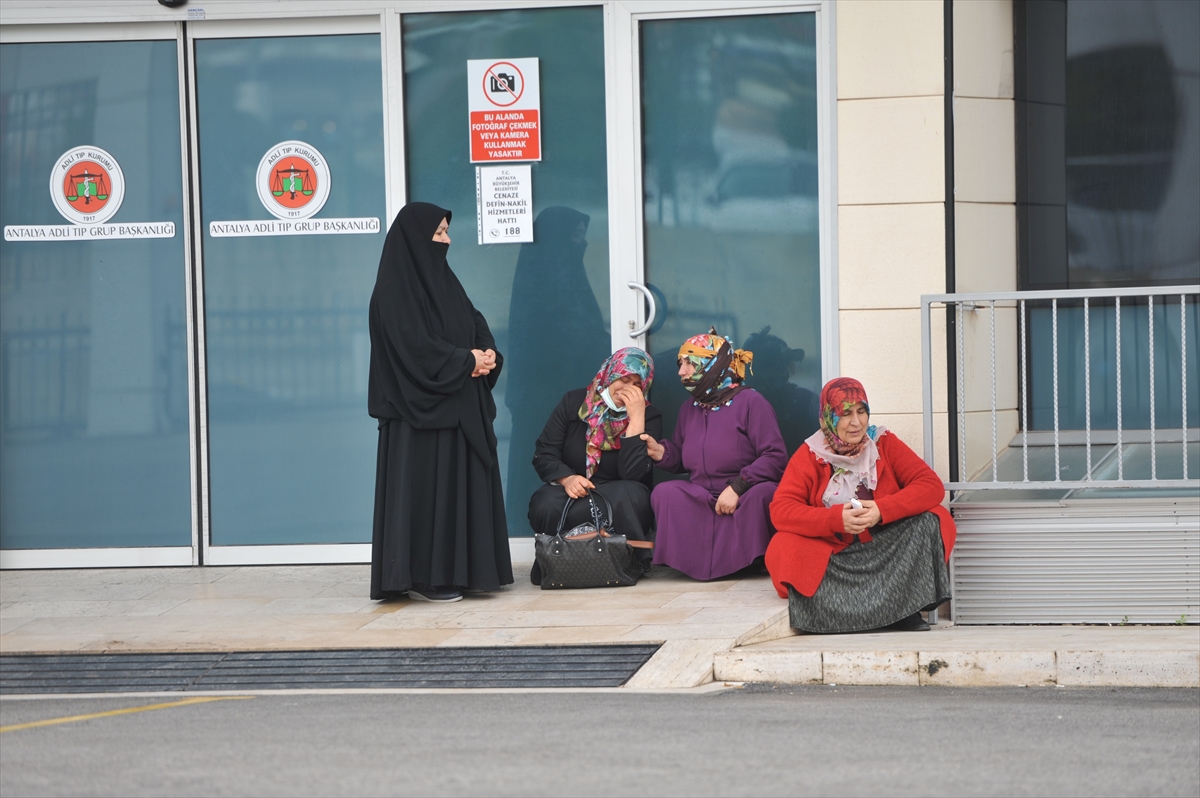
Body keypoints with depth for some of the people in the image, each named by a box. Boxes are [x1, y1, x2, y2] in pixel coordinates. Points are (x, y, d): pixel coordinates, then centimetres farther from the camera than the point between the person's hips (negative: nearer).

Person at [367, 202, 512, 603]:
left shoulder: (442, 280, 16)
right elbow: (414, 345, -19)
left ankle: (457, 569, 10)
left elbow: (476, 324, 15)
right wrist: (467, 360, -15)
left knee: (464, 483, 7)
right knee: (426, 488, -7)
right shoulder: (394, 291, -11)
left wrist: (488, 354, -6)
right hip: (422, 410, -9)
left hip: (459, 407, 9)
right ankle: (424, 577, -5)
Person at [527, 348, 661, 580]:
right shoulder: (574, 402, 3)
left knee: (630, 493, -38)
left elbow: (633, 474, -18)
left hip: (618, 503, -1)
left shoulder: (649, 417, -3)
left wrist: (637, 419, -21)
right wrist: (566, 479, -20)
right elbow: (544, 453, 0)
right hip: (570, 492, 1)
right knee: (545, 507, -34)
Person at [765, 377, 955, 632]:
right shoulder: (810, 456, 0)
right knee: (783, 550, -29)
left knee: (930, 520, -23)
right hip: (832, 552, -1)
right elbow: (780, 510, -11)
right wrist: (836, 518, -26)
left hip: (887, 548, 1)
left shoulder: (885, 444, 1)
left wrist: (882, 510, -25)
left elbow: (931, 485, -9)